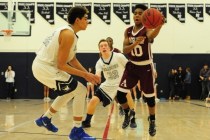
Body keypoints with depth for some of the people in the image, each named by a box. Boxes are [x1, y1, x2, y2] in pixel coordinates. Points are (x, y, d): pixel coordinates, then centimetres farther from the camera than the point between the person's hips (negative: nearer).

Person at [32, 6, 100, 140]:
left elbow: (72, 59, 19)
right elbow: (61, 65, -20)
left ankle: (45, 118, 36)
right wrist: (85, 75, -14)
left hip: (42, 66, 10)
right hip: (45, 68, -10)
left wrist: (88, 74, 9)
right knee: (81, 91, -9)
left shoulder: (68, 32, 12)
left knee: (71, 91, 27)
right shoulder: (68, 34, -19)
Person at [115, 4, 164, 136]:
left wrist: (160, 25, -67)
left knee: (149, 96, 4)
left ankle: (152, 122, 28)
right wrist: (135, 43, -31)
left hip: (146, 67, -4)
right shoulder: (128, 31, -2)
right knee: (120, 94, -3)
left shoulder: (147, 29, -17)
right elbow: (125, 50, -10)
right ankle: (129, 113, 27)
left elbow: (152, 35, -44)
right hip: (132, 66, 4)